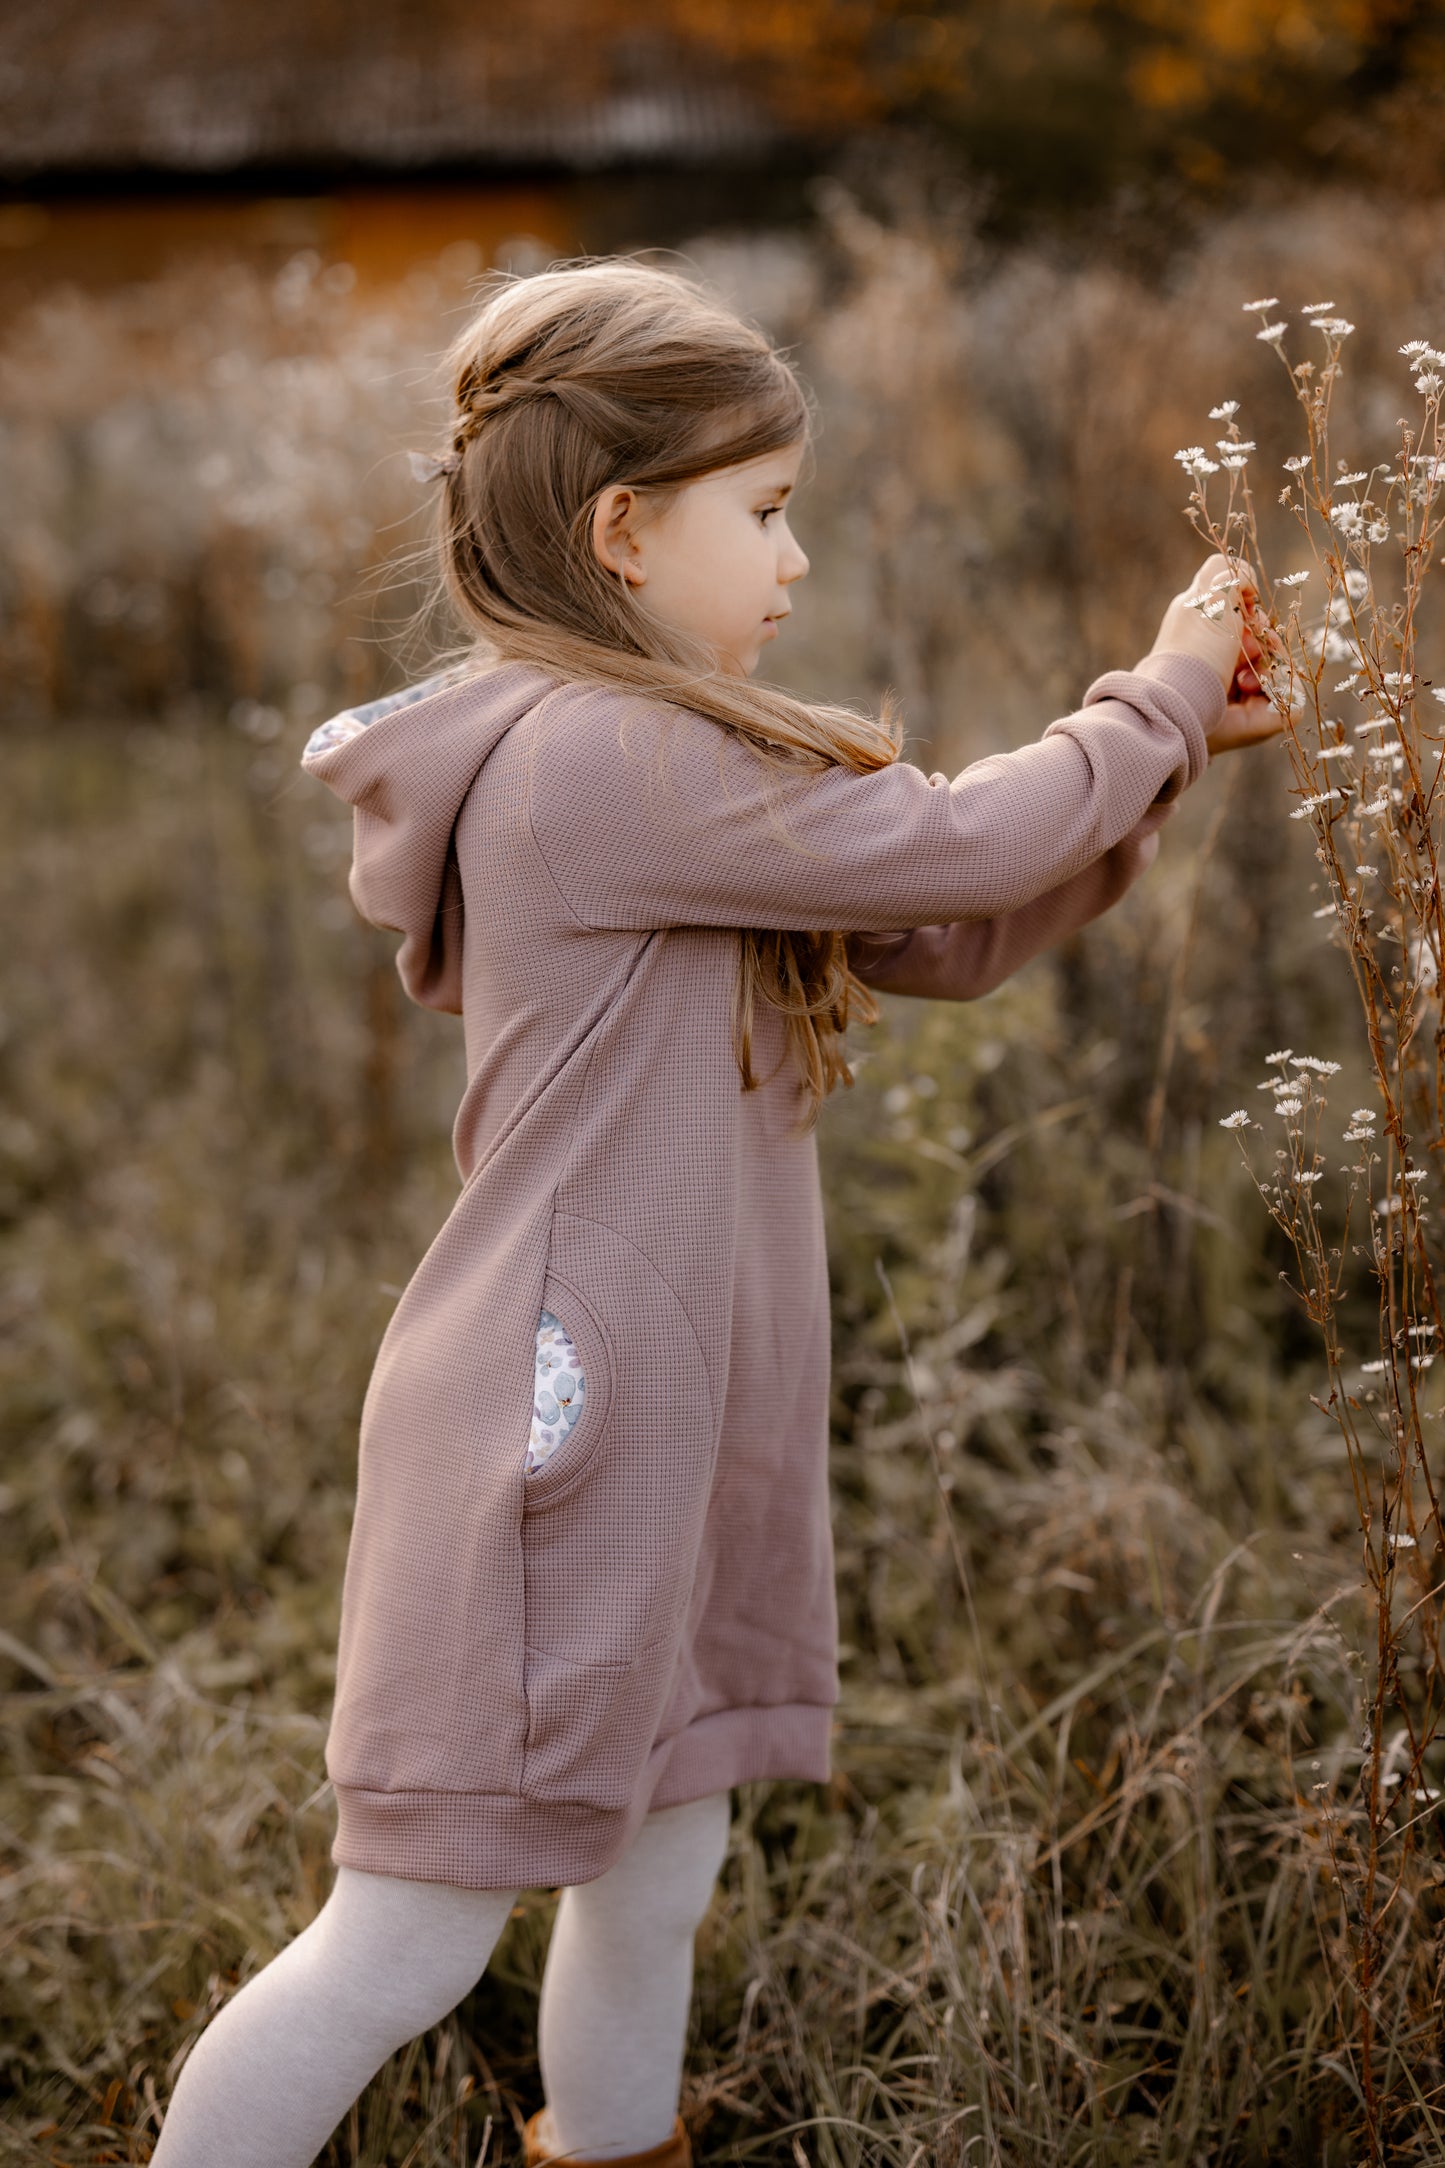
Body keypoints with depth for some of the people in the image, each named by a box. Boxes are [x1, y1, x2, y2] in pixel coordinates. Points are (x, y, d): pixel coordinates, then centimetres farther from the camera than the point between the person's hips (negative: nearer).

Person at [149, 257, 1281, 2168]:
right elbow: (953, 848, -16)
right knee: (413, 1937, -1)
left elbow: (942, 940, 13)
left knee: (657, 1882, 19)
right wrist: (1157, 700, 0)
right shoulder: (600, 755, -18)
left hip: (667, 1433, 10)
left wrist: (1173, 744, 6)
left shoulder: (634, 761, 14)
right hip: (554, 1435, -10)